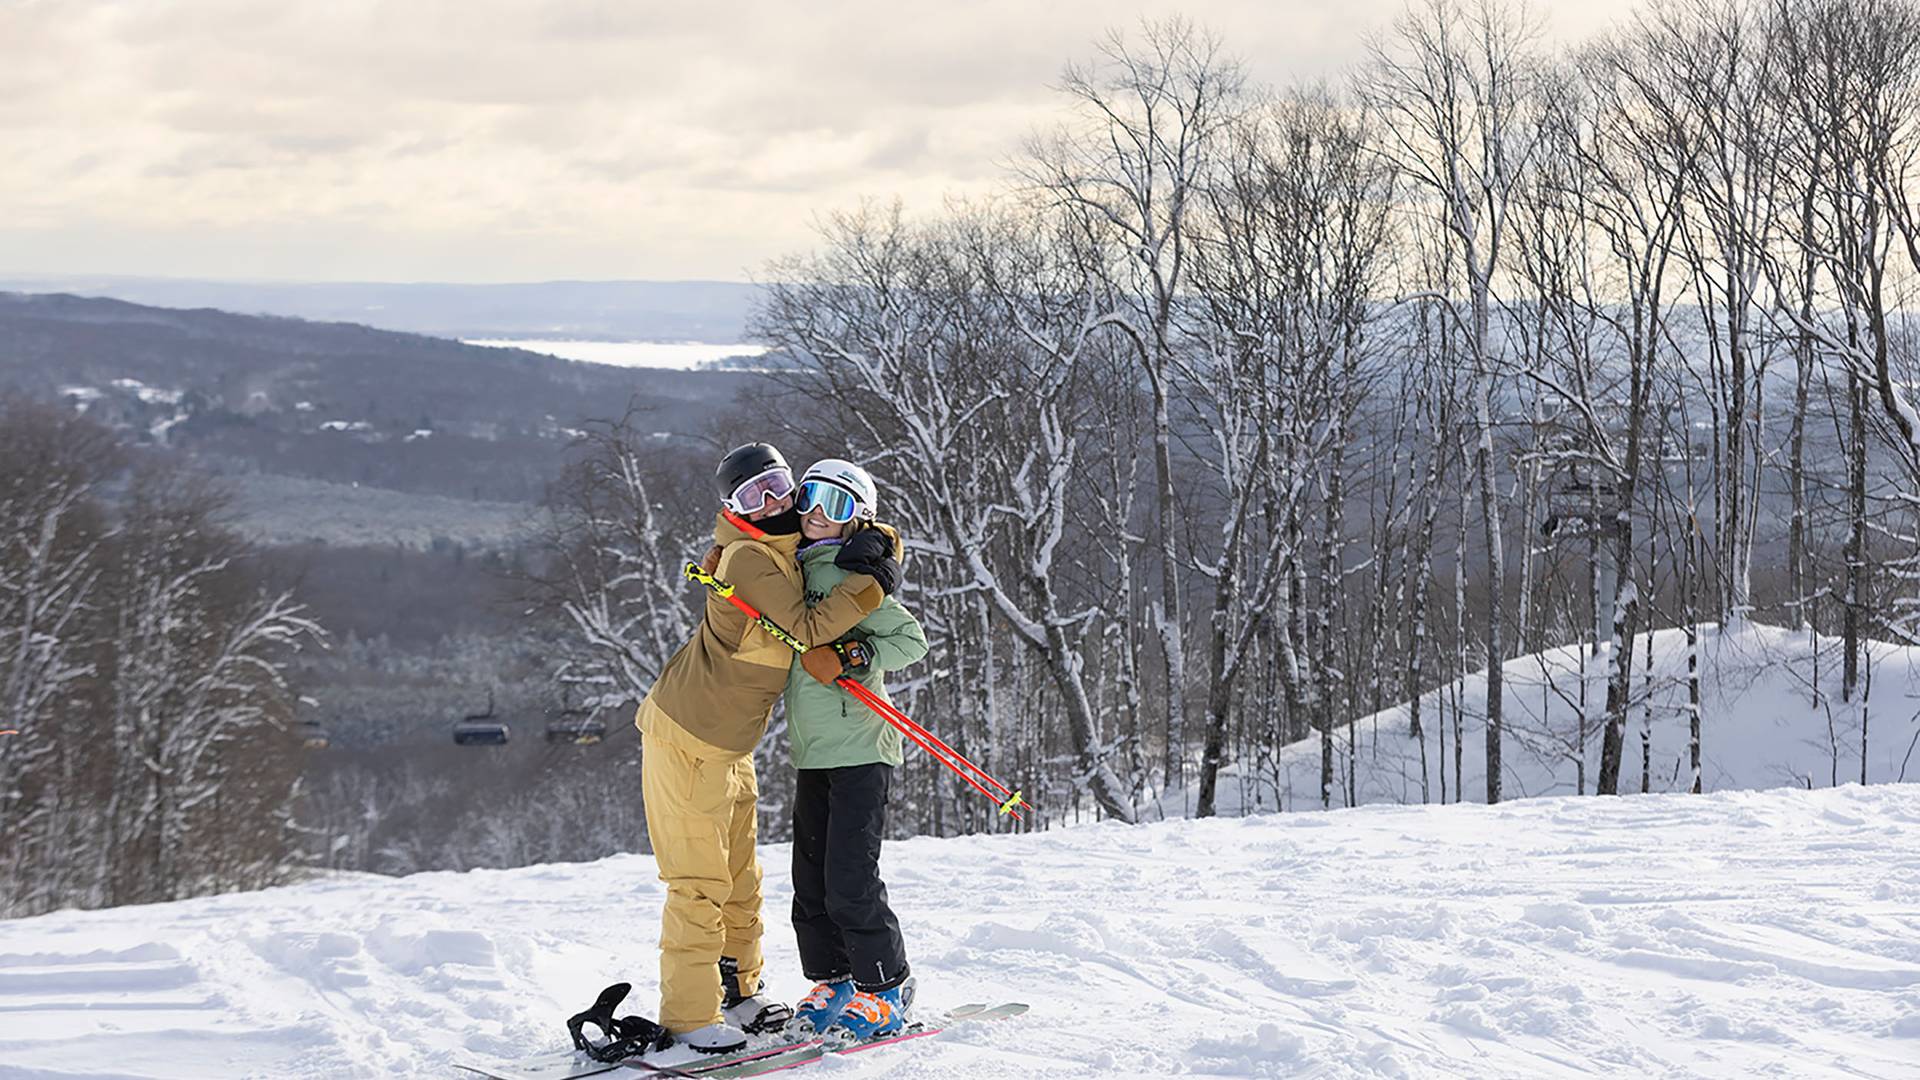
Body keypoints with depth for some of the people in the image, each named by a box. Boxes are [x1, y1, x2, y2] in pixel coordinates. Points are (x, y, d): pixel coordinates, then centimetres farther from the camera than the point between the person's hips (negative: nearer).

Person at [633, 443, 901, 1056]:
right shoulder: (750, 560, -19)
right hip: (688, 737, -10)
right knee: (701, 881, -7)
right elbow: (803, 628, -25)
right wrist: (870, 587, -19)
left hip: (729, 745, 10)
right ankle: (690, 1016, -3)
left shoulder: (792, 547, 9)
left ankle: (736, 994, 28)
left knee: (739, 878, 17)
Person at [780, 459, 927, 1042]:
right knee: (811, 880, 8)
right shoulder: (796, 571, 15)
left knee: (849, 879, -9)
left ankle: (885, 987, 2)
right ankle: (834, 983, 18)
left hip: (860, 746, -8)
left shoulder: (850, 574, -8)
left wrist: (848, 659, -23)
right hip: (812, 753, 8)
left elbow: (911, 639, -11)